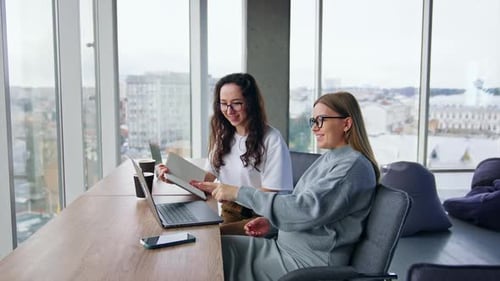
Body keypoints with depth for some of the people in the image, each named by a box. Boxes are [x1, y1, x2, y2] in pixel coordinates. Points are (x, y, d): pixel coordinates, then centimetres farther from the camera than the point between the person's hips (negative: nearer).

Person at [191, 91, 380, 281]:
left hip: (310, 261, -9)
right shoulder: (328, 158, 11)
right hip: (289, 246, 9)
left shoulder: (354, 166, -18)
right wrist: (271, 221, 0)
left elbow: (305, 210, -27)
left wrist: (239, 193, -26)